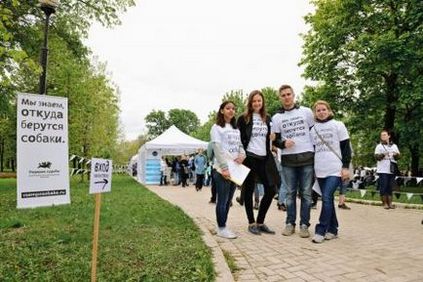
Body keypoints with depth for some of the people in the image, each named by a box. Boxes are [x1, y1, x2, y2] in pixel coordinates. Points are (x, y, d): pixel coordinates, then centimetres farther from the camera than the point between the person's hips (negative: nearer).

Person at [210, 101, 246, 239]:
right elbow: (218, 149, -12)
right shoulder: (216, 128, -3)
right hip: (222, 169, -6)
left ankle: (224, 226, 22)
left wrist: (242, 154, -7)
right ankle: (221, 228, 9)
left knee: (228, 200, 12)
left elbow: (240, 145, 16)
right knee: (222, 200, -2)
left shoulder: (236, 129, 18)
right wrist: (224, 168, -19)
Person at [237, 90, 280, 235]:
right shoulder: (243, 119, -1)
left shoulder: (267, 119, 14)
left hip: (264, 158, 5)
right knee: (249, 190, 3)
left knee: (271, 190, 3)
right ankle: (251, 223, 15)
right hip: (249, 158, -5)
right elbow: (238, 140, -4)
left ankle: (260, 222, 17)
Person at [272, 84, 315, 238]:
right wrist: (283, 143, -14)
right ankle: (290, 223, 16)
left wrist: (316, 153, 5)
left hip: (307, 157, 0)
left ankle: (304, 225, 12)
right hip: (288, 159, 1)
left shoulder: (306, 112, 6)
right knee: (290, 193, 7)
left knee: (306, 193, 3)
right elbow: (275, 140, 8)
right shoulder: (276, 117, 7)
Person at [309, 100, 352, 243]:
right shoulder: (313, 129, 14)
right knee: (327, 200, 7)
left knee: (327, 198, -13)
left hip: (335, 169, -4)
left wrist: (346, 167, -8)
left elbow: (346, 148, 0)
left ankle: (320, 230, -8)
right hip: (320, 170, 4)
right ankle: (332, 230, 16)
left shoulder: (338, 125, 3)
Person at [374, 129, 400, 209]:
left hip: (392, 170, 3)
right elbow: (376, 157, -5)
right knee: (383, 187, -4)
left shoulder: (394, 146, 14)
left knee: (390, 187, 5)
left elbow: (398, 157, 11)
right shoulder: (379, 146, 4)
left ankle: (390, 203, 11)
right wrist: (383, 154, -23)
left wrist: (396, 154, -10)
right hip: (383, 170, -3)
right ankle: (384, 203, 4)